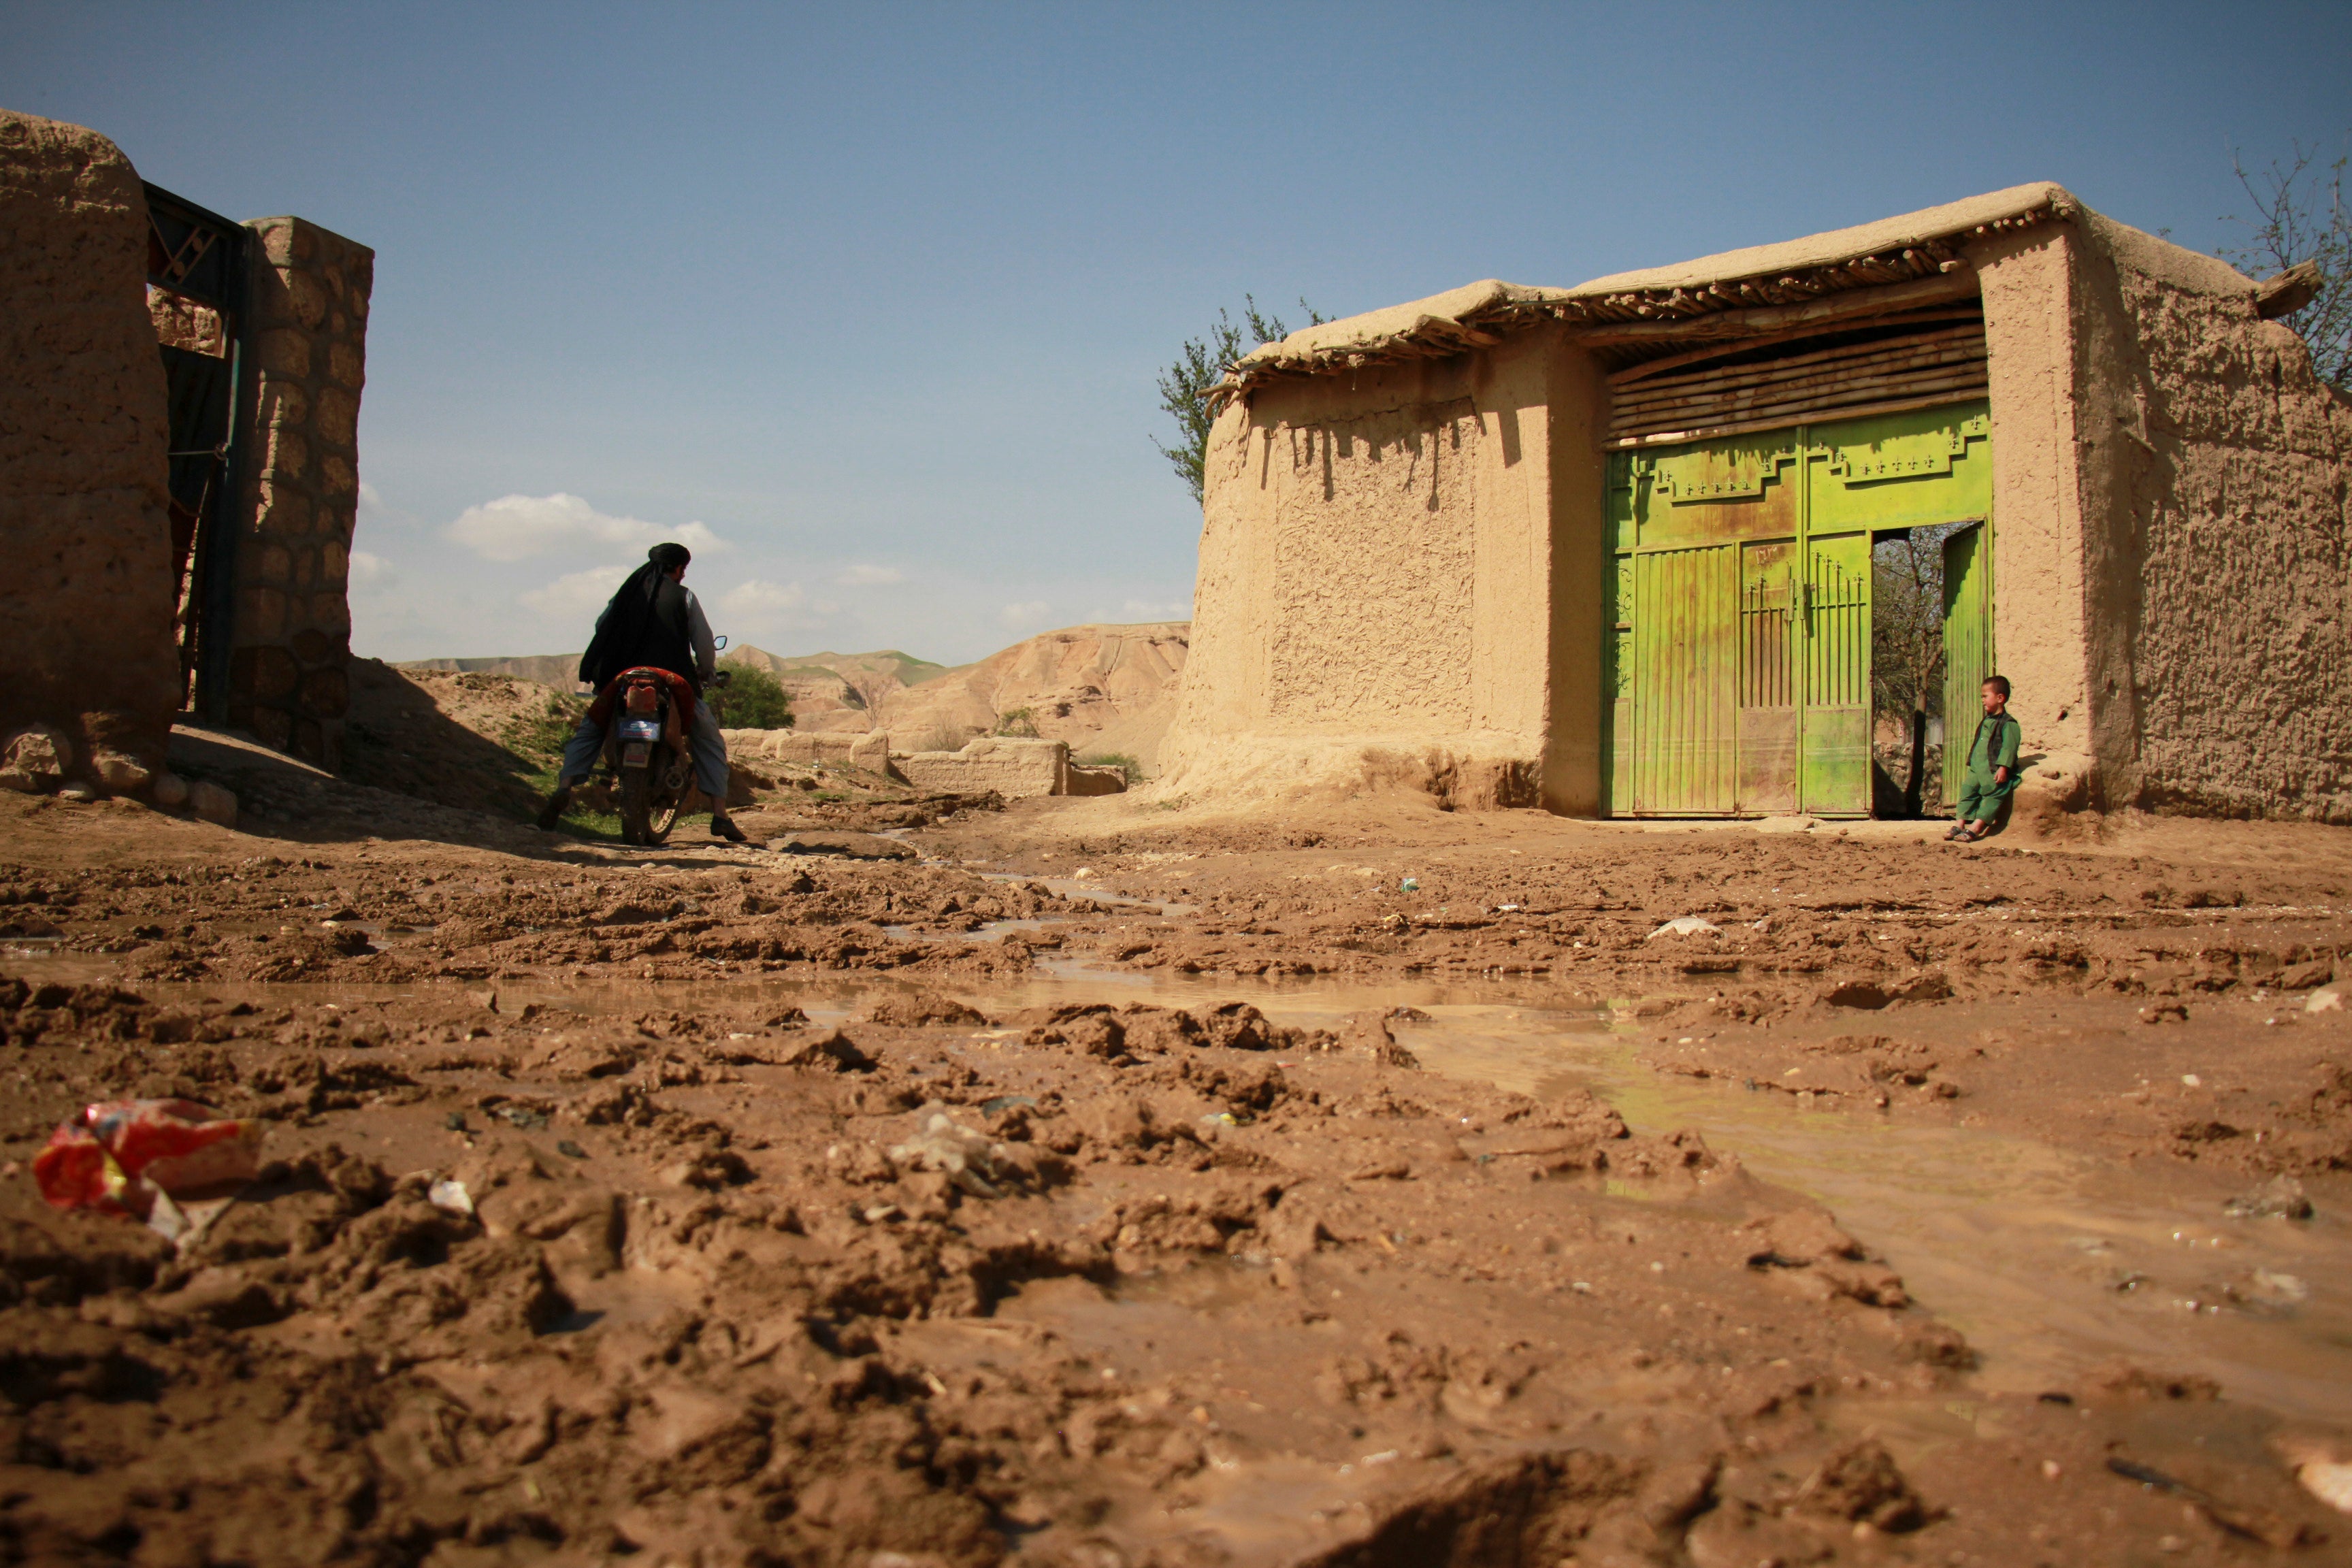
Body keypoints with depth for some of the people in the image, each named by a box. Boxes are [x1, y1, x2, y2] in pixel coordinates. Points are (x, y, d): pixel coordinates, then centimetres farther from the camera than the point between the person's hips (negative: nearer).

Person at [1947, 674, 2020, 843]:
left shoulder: (2008, 723, -9)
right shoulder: (1985, 721, 18)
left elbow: (2009, 748, -17)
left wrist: (2003, 768, -24)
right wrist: (1970, 767, 23)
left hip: (1995, 772, -9)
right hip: (1978, 769, 9)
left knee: (1993, 795, -13)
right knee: (1967, 790, 0)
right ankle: (1959, 825, -1)